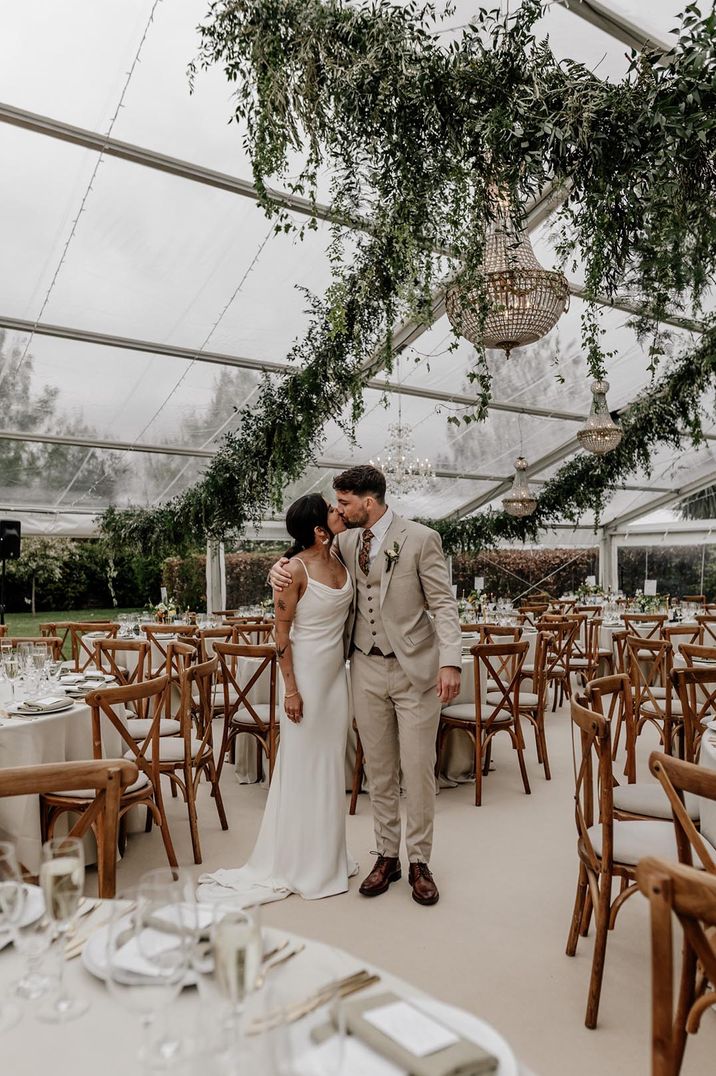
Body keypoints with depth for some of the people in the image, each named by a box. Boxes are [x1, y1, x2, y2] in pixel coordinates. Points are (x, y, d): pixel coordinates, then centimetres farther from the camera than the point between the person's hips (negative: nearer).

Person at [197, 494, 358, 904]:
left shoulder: (340, 559, 2)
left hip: (337, 672, 7)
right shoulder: (296, 569, -17)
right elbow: (282, 632, -14)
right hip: (307, 673, -7)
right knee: (303, 765, 5)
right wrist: (291, 689, -15)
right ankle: (300, 864, 23)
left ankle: (329, 855, 32)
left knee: (332, 763, 16)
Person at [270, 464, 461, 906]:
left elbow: (444, 604, -8)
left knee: (418, 769, 3)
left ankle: (420, 862, 20)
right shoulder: (346, 542, 6)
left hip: (414, 670, -4)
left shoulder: (421, 539, -8)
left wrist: (451, 661, -19)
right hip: (367, 669, 4)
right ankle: (387, 856, 28)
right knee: (379, 769, 12)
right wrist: (281, 568, -2)